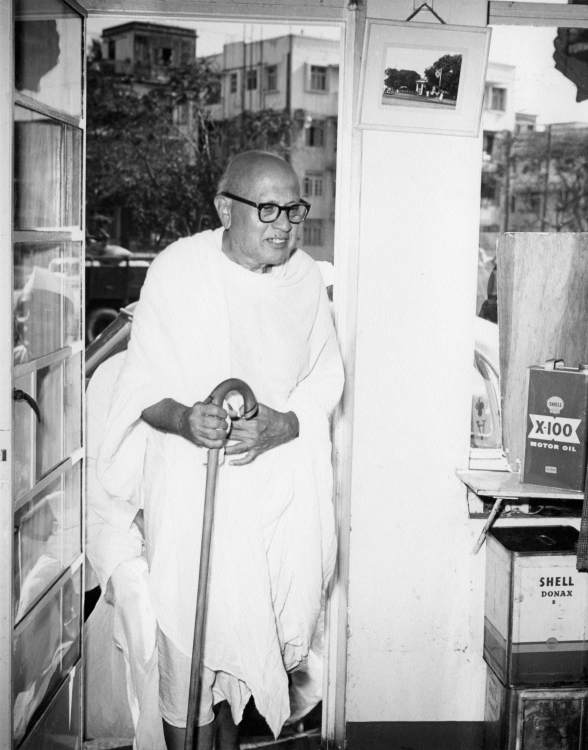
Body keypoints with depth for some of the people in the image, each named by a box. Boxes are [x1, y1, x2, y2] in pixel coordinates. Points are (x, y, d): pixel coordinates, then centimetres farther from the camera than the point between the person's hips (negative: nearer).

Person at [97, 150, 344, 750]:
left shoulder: (305, 277, 0)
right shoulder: (177, 270, -11)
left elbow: (324, 379, 3)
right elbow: (144, 386, -8)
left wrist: (280, 426, -17)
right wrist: (183, 419, -30)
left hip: (280, 471, 4)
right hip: (194, 480, -3)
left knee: (255, 628, 12)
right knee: (193, 632, -1)